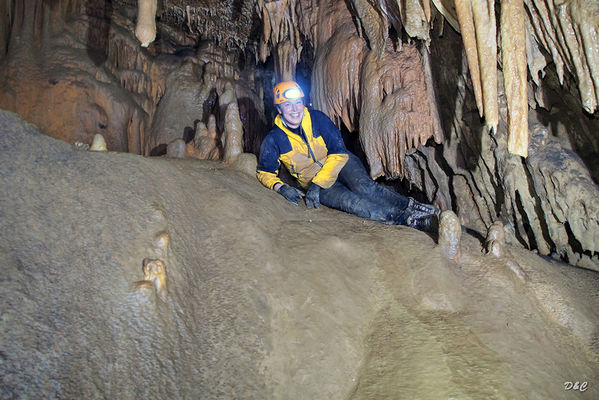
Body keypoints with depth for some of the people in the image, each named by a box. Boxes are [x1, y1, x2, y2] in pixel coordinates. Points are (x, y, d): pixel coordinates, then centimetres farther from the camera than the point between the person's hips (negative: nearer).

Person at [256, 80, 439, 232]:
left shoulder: (317, 118, -10)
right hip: (312, 182, -1)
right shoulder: (273, 140, -9)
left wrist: (317, 184, -22)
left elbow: (339, 152, -12)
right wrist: (280, 187, -23)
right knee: (348, 201, -32)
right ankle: (408, 219, -43)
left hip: (339, 164, 1)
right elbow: (265, 172, 1)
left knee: (364, 187, -34)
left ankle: (413, 206, -31)